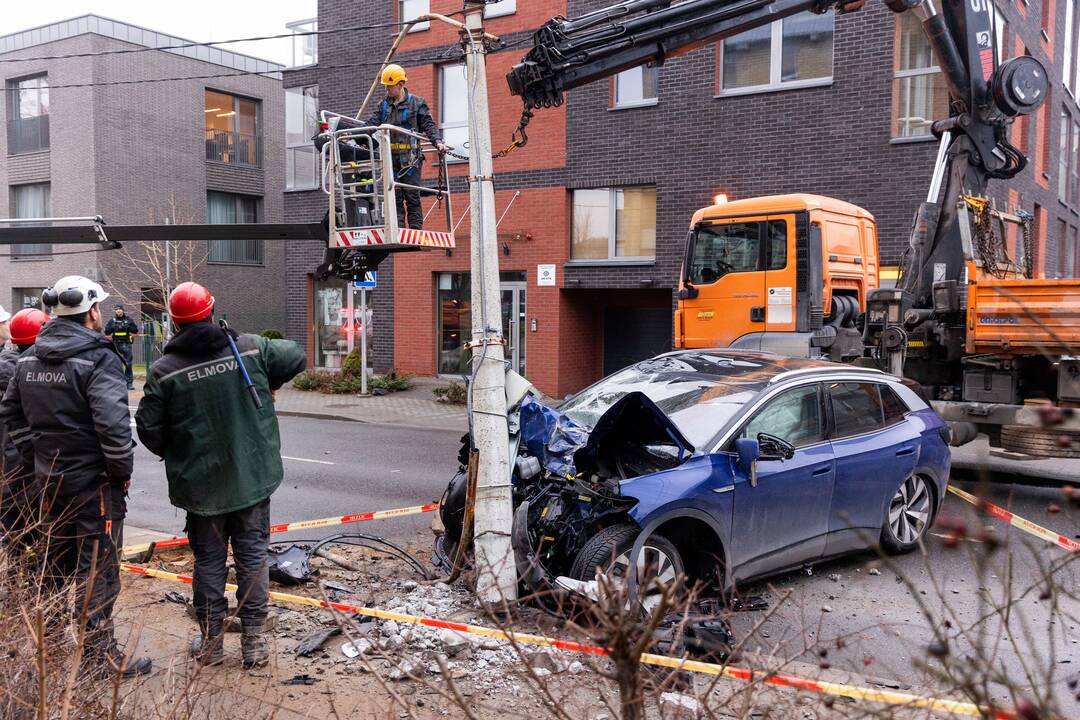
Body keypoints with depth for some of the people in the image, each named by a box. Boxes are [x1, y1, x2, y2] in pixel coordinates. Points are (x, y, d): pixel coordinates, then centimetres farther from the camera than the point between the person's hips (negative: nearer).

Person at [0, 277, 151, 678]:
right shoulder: (98, 359, -18)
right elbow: (112, 423, -26)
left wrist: (37, 455, 17)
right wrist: (123, 470, -13)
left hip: (51, 477, 8)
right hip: (95, 480, -8)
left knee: (57, 563, 22)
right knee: (97, 568, 1)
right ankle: (98, 654, 7)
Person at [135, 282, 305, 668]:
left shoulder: (164, 370, -10)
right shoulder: (251, 349, -8)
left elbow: (149, 429, -5)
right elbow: (296, 356, 5)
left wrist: (173, 456, 15)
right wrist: (269, 384, 21)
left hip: (200, 484, 0)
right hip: (252, 477, 1)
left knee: (208, 559, 13)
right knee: (253, 555, 10)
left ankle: (210, 640, 23)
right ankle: (254, 639, 16)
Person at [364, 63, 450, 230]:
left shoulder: (417, 103, 6)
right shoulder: (383, 105, 18)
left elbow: (429, 125, 1)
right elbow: (371, 124, 11)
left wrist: (437, 142, -15)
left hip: (410, 157, -4)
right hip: (390, 157, 4)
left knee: (412, 196, -4)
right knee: (395, 197, 2)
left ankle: (416, 230, -3)